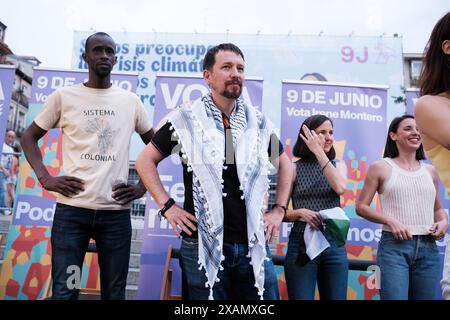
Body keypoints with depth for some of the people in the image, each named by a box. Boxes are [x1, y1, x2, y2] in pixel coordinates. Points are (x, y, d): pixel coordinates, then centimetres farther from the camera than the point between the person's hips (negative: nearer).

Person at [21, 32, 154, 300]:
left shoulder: (131, 101, 8)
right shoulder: (64, 96, 5)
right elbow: (29, 137, 13)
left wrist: (142, 187, 6)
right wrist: (45, 179, -2)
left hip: (116, 212, 1)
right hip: (71, 210, -1)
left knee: (114, 292, 10)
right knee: (64, 291, 3)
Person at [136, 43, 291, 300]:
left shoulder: (258, 122, 5)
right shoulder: (186, 120, -4)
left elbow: (284, 164, 19)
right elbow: (145, 161, 4)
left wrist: (279, 210, 10)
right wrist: (167, 206, -5)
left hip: (253, 243, 3)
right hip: (203, 244, -2)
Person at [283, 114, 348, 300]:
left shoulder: (336, 166, 9)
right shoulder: (294, 168, -1)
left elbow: (340, 188, -15)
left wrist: (319, 152, -12)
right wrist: (299, 212, -20)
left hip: (334, 244, 3)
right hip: (301, 245, -3)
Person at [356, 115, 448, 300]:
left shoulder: (430, 171, 14)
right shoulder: (381, 167, 1)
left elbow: (437, 209, 24)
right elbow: (361, 206, -1)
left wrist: (444, 222, 2)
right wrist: (391, 221, -14)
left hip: (428, 248, 5)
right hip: (394, 245, -5)